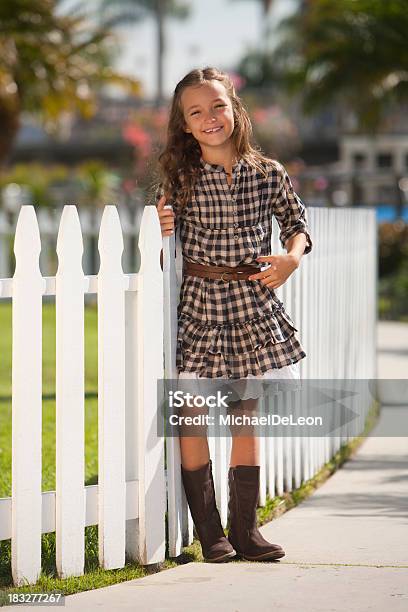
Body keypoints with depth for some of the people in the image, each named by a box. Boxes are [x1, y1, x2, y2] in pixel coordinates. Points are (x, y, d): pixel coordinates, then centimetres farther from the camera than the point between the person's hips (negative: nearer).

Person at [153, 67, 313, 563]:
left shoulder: (268, 174, 1)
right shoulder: (178, 179, -3)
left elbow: (296, 223, 14)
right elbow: (164, 258, 2)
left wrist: (292, 258, -6)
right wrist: (160, 234, -19)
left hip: (253, 303, 2)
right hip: (199, 304, -2)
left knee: (246, 415, 8)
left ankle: (245, 528, 16)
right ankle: (209, 533, 6)